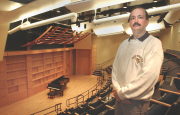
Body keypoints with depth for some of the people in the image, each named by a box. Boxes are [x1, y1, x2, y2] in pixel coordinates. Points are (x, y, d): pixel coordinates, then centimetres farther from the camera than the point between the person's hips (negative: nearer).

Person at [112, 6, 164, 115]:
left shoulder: (154, 43, -13)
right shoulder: (124, 44, 6)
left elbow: (149, 76, -22)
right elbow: (115, 67, 4)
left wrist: (122, 93, -16)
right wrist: (117, 90, -9)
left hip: (137, 102, -5)